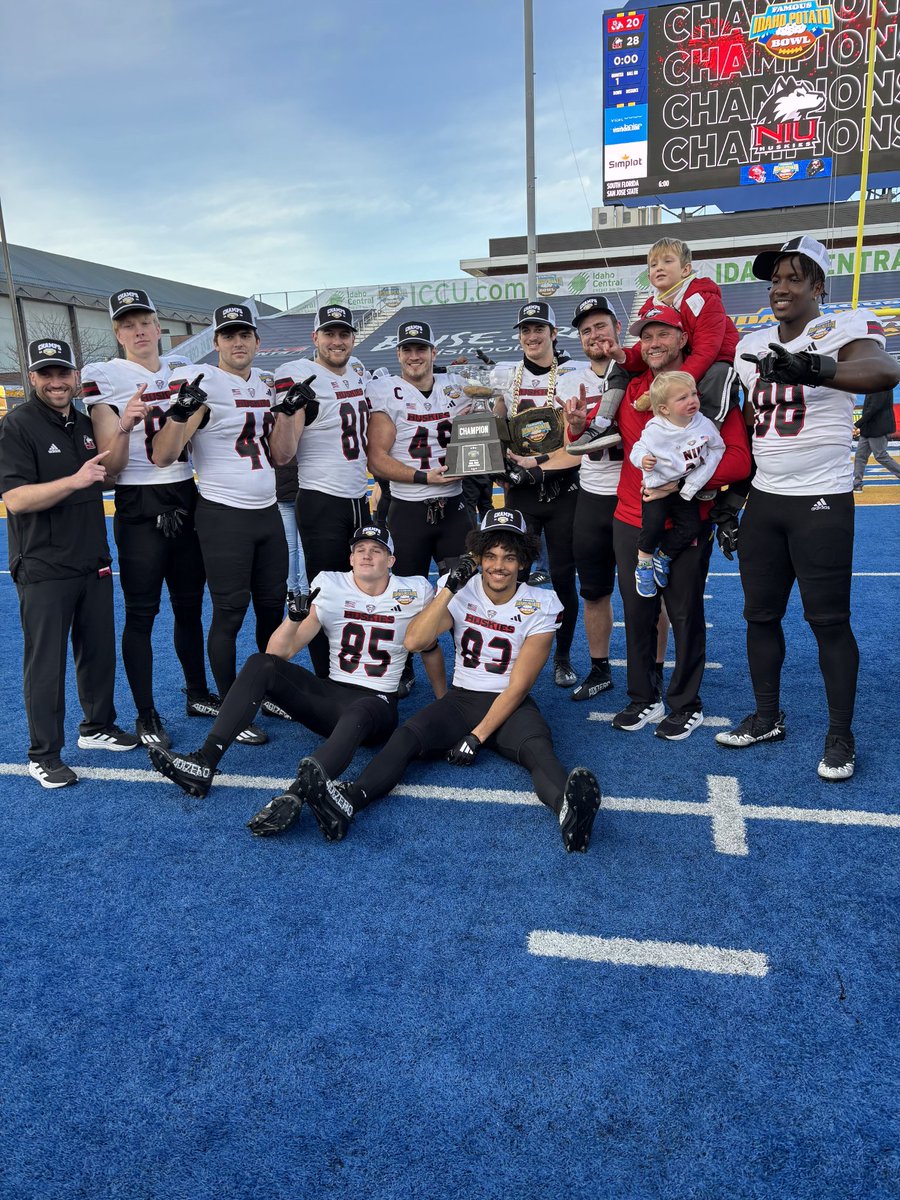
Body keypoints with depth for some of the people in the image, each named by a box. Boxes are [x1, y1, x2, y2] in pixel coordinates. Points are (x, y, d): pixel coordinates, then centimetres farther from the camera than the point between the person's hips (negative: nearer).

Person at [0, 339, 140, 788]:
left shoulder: (86, 423, 11)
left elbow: (106, 476, 19)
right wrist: (74, 481, -30)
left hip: (93, 562, 7)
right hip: (44, 569, -6)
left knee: (99, 650, 15)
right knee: (46, 662, 1)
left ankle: (97, 726, 33)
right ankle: (44, 755, 14)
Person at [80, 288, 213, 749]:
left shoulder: (183, 370, 10)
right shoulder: (104, 377, -6)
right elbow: (111, 465, -11)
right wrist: (125, 425, -26)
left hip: (187, 501, 5)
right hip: (139, 508, -5)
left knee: (189, 604, 15)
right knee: (141, 613, 2)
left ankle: (198, 693, 32)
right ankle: (146, 716, 14)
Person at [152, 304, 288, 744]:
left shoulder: (265, 384, 11)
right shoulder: (202, 384, -11)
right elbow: (162, 457, -17)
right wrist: (181, 412, -32)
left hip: (268, 512, 7)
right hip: (223, 516, -7)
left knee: (273, 606, 15)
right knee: (230, 614, 1)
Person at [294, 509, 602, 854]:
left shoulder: (540, 606, -7)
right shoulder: (461, 591, -2)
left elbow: (518, 687, -9)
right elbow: (414, 642, -16)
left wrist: (477, 736, -17)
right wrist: (450, 588, -22)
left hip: (510, 706, -1)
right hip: (462, 698, 2)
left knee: (538, 750, -34)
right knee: (406, 736, -27)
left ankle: (569, 807, -62)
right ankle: (347, 801, -48)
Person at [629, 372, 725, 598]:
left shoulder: (704, 424, -9)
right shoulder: (655, 430, -17)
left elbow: (717, 448, 3)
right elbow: (638, 448, -4)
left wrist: (697, 479, -7)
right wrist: (642, 459, -30)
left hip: (686, 488, 4)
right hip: (657, 486, -4)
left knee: (691, 528, -7)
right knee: (653, 522, -24)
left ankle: (663, 556, 18)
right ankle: (644, 562, 2)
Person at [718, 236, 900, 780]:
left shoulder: (844, 328, -10)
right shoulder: (753, 346, 10)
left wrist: (813, 369, -52)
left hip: (822, 501, -6)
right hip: (764, 499, 6)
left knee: (829, 619, -1)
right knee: (760, 613, 11)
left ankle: (841, 736, 14)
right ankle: (767, 718, 26)